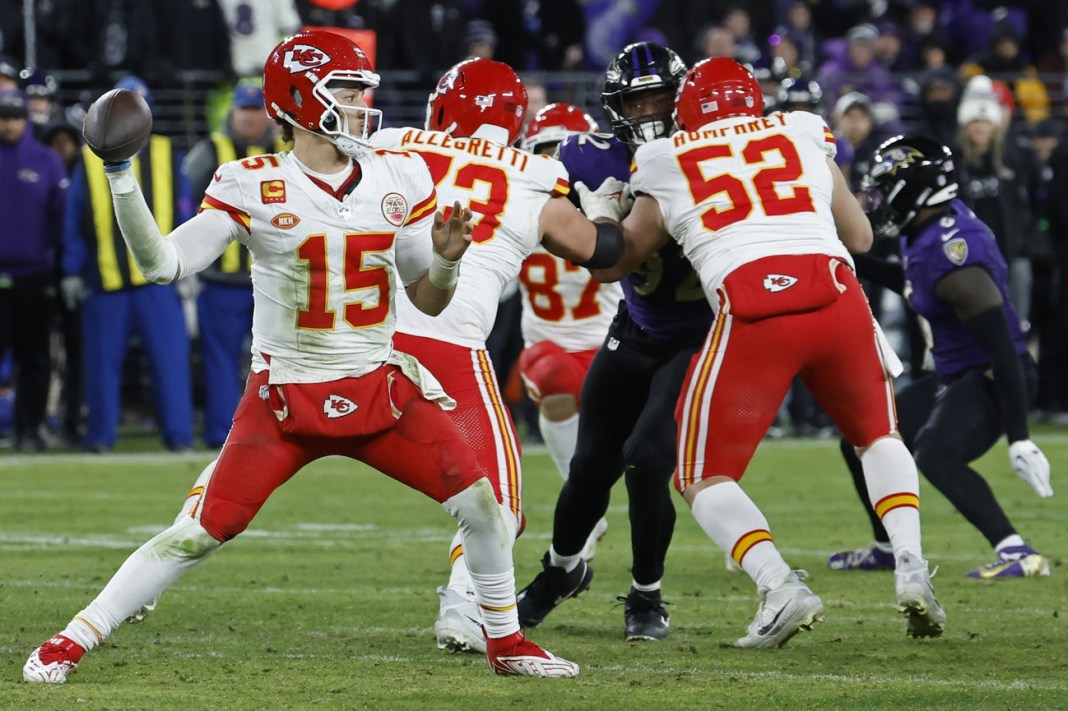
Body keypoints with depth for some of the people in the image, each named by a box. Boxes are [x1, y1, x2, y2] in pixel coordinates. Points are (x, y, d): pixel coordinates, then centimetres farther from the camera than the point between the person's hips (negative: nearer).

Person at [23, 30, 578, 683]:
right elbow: (163, 263, -13)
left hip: (379, 389, 3)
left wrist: (446, 258, -13)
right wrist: (122, 177, -22)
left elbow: (430, 300, 8)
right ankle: (70, 643, 1)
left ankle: (506, 642, 16)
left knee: (480, 502, -6)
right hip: (285, 399, -3)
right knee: (201, 531, -10)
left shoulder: (398, 178, 2)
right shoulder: (255, 188, -8)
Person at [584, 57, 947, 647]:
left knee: (704, 478, 12)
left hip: (753, 316, -2)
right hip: (836, 297, 3)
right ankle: (910, 568, 7)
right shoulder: (803, 135, 22)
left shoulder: (664, 166, 18)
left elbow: (612, 260, 29)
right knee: (877, 436, 28)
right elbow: (859, 236, 27)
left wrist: (599, 211, 49)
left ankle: (779, 585, -13)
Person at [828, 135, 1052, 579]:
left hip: (991, 378, -10)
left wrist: (1018, 437, -30)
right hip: (954, 376, 10)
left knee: (935, 455, -33)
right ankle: (886, 548, 35)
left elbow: (1002, 347, -28)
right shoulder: (924, 235, 2)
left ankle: (1018, 554, -34)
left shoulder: (952, 254, -27)